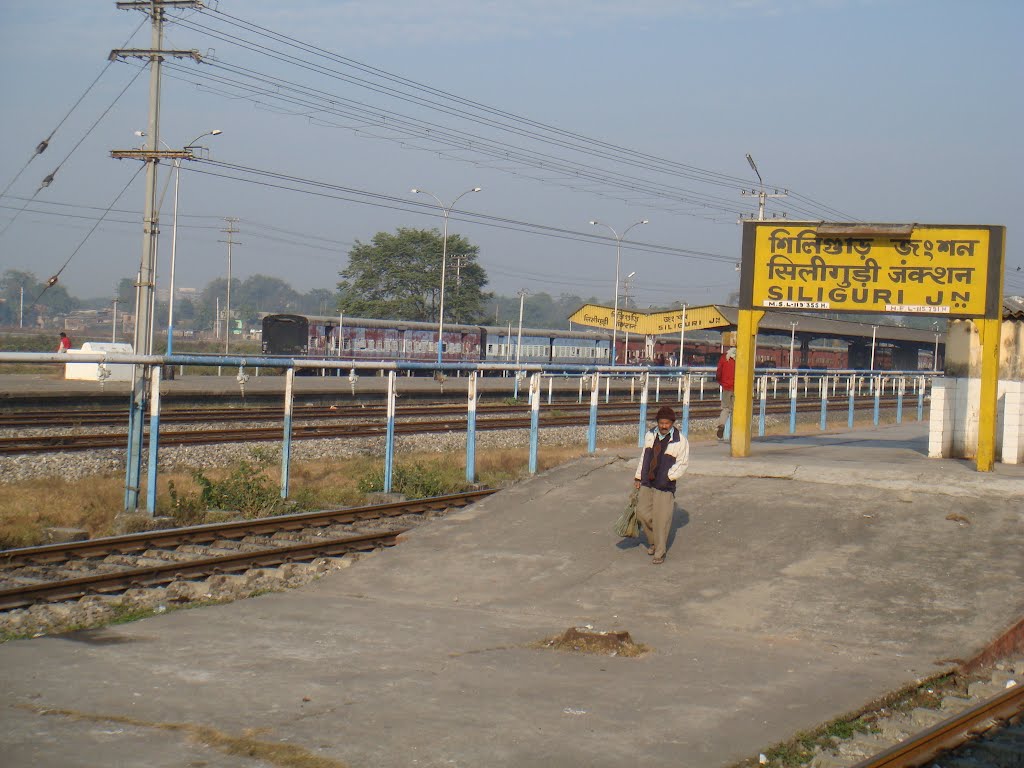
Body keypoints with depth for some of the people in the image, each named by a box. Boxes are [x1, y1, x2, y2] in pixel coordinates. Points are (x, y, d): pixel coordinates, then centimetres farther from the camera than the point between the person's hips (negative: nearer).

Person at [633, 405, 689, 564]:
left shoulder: (680, 440, -7)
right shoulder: (650, 436, 9)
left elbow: (683, 463, -7)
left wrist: (669, 476, -16)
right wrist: (638, 477, 17)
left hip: (665, 486, -5)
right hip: (646, 484, 5)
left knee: (662, 520, -5)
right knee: (642, 513, 7)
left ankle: (660, 553, 5)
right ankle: (653, 541, 31)